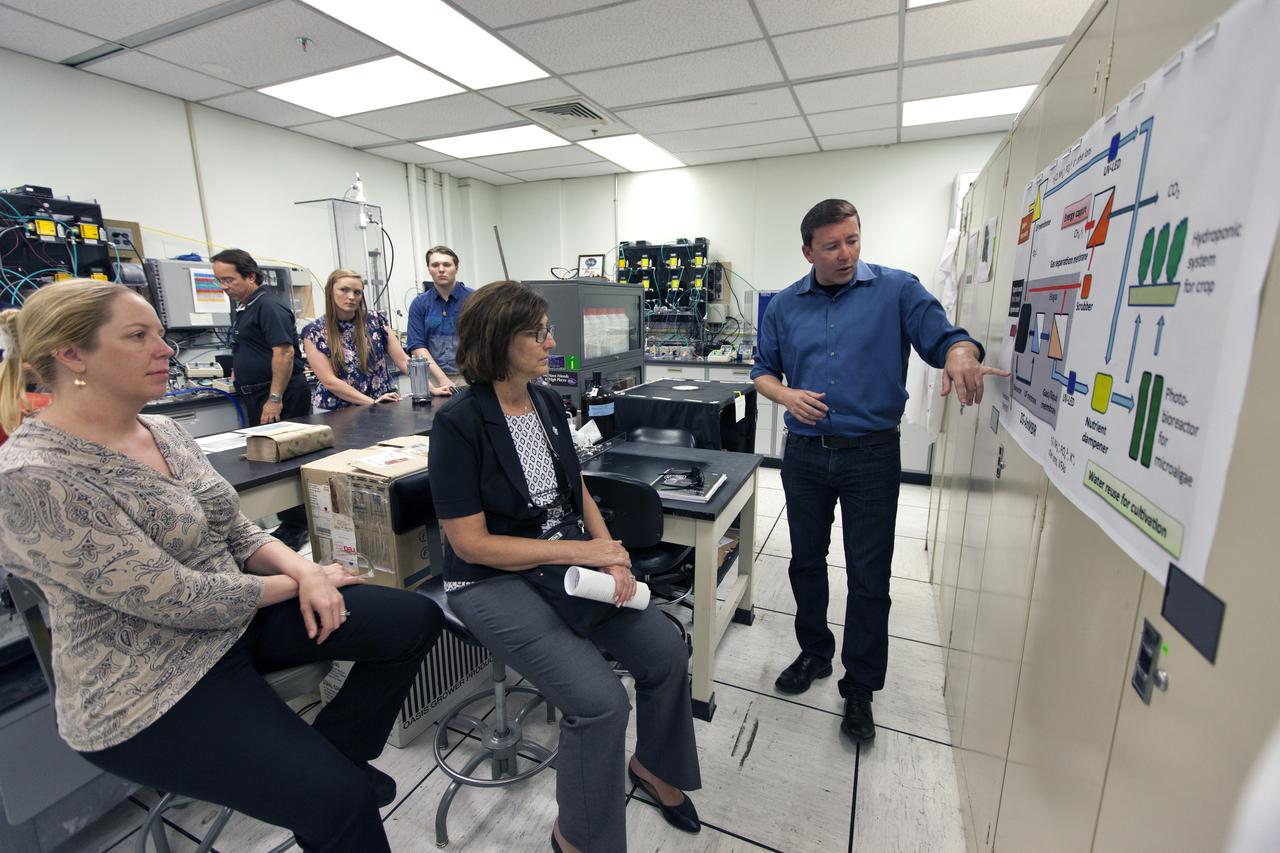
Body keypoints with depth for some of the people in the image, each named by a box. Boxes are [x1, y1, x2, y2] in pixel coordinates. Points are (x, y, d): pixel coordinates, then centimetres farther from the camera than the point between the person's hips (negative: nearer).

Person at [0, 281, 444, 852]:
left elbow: (236, 533, 7)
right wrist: (297, 582, -11)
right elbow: (182, 599, -23)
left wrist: (304, 569, -11)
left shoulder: (165, 431, 3)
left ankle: (324, 757, 17)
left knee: (416, 621, -1)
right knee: (341, 800, -19)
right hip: (151, 689, -7)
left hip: (240, 615, 8)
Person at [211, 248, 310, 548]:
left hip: (280, 396, -10)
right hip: (260, 396, 10)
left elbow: (284, 352, -20)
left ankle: (295, 528, 4)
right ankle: (289, 522, 23)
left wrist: (275, 398, -22)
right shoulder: (246, 308, 17)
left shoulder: (268, 305, -12)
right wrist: (242, 372, 19)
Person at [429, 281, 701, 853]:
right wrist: (581, 550, -20)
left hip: (569, 561, 7)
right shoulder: (459, 422, -18)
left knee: (666, 652, -2)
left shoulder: (547, 401, 2)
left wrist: (611, 556, -8)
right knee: (601, 700, -20)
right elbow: (470, 543, -18)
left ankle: (651, 764, 29)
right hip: (493, 581, -6)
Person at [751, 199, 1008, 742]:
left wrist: (960, 351, -33)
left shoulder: (897, 290, -2)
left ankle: (860, 688, 25)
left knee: (869, 578, 5)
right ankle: (814, 653, 38)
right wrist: (786, 395, -11)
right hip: (805, 454, 3)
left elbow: (944, 337, -9)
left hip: (872, 456, -3)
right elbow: (762, 371, 10)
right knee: (806, 561, 16)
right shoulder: (784, 306, 6)